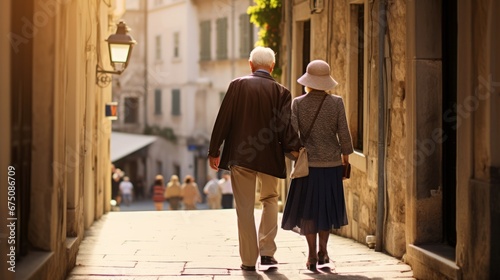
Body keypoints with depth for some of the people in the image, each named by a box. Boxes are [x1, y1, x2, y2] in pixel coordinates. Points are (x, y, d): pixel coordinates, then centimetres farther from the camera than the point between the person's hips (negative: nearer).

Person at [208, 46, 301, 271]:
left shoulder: (237, 85, -3)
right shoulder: (281, 92, -2)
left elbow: (223, 119, -3)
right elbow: (285, 129, -7)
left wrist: (214, 151, 3)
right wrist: (295, 148, 7)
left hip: (240, 155, -1)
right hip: (269, 157, 1)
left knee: (244, 208, 6)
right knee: (270, 200, 22)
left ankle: (249, 259, 10)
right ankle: (267, 251, 14)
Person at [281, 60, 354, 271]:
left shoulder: (298, 103, -5)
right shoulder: (336, 102, -4)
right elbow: (344, 134, -4)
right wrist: (346, 157, 7)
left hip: (307, 163, -1)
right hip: (332, 163, 1)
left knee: (308, 208, 9)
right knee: (327, 206, 17)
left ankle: (312, 255, 7)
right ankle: (323, 249, 12)